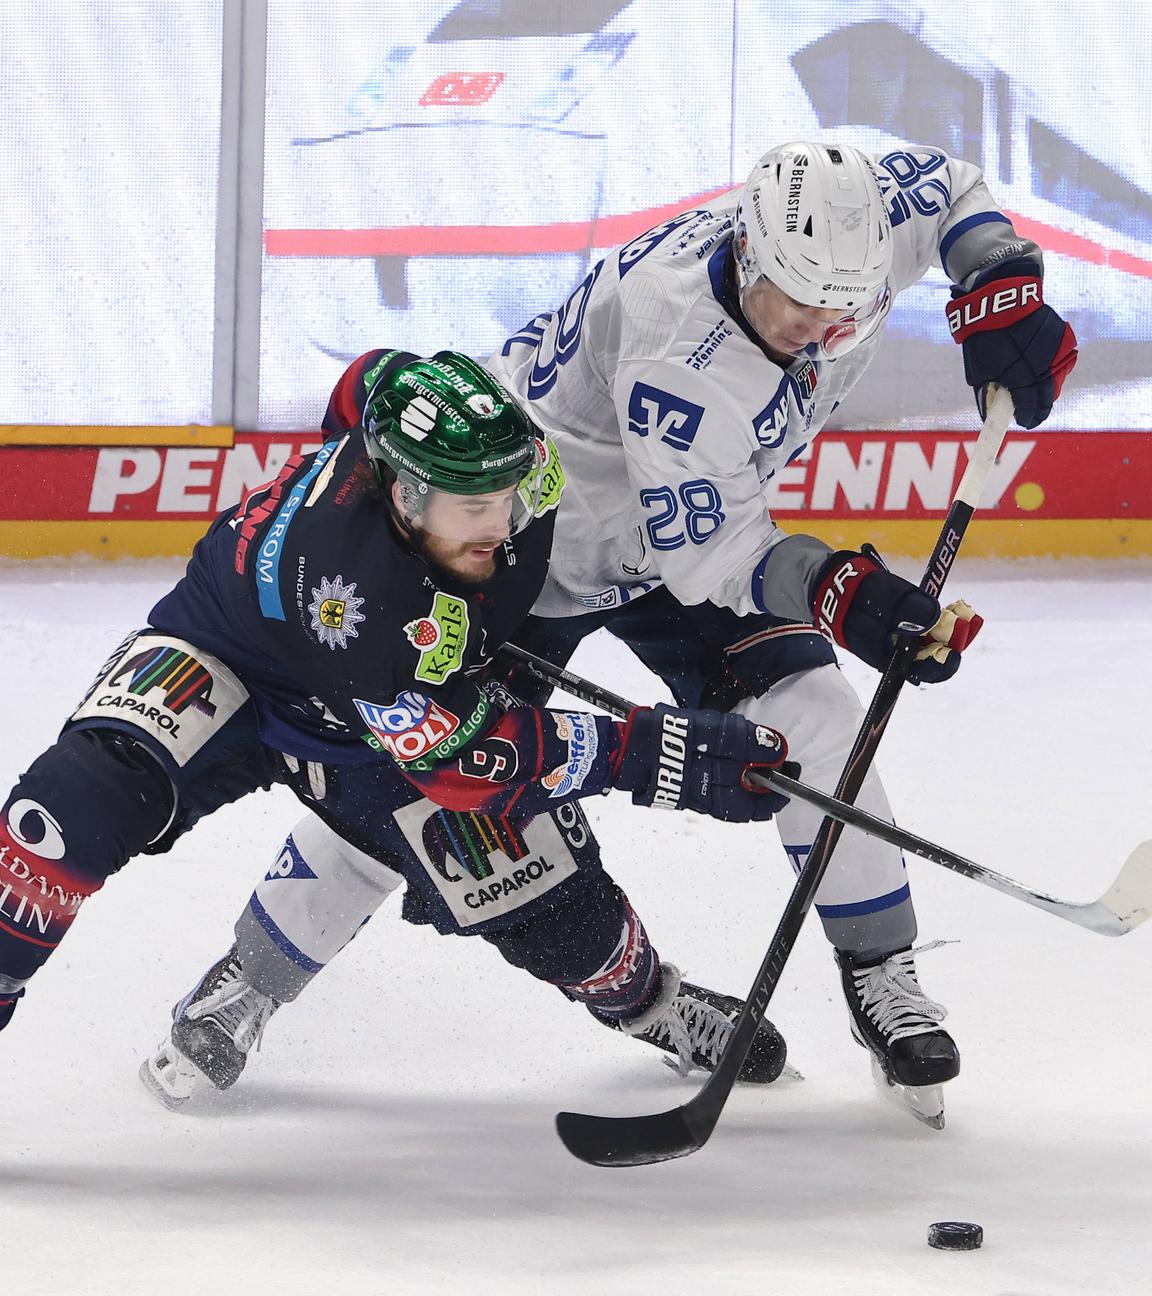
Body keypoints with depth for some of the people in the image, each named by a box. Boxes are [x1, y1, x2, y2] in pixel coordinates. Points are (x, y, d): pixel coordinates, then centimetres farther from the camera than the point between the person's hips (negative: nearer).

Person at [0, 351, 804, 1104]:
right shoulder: (347, 573, -45)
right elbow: (466, 758, -39)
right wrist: (664, 756, -44)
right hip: (231, 664, -5)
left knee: (545, 901, -1)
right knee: (100, 787, -34)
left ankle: (649, 1001, 31)